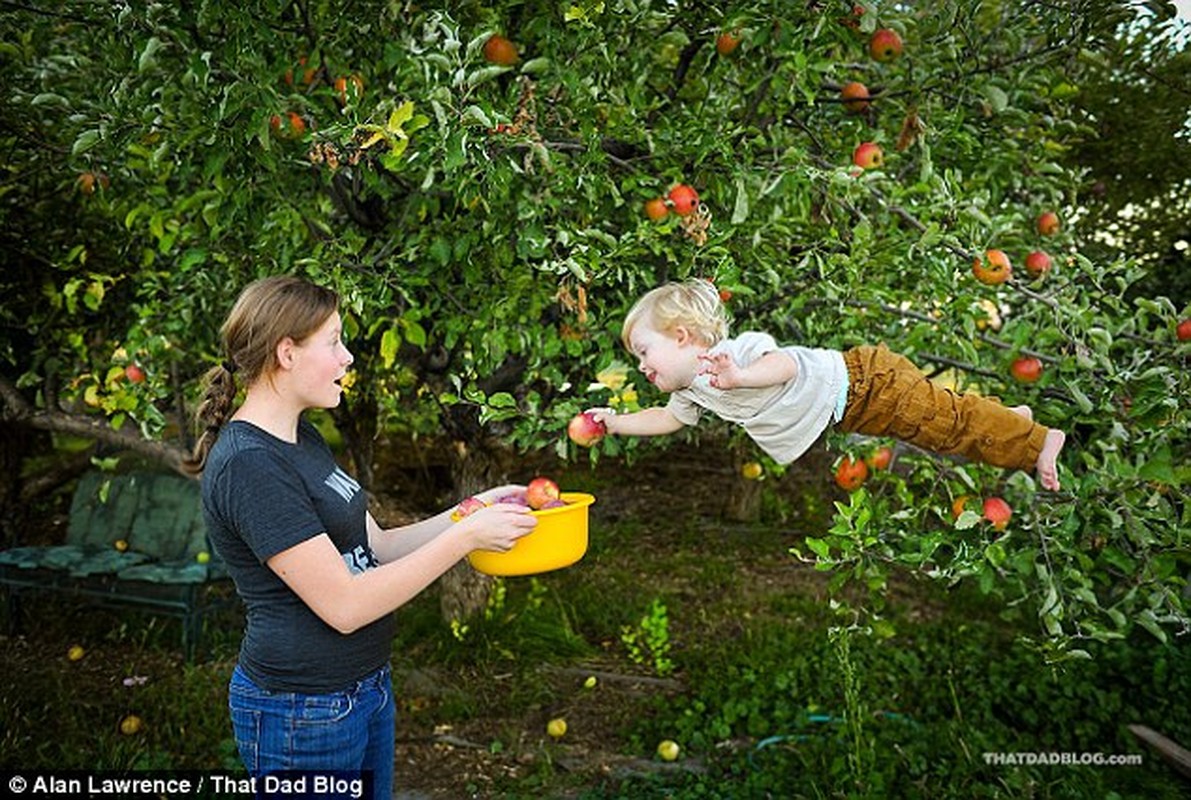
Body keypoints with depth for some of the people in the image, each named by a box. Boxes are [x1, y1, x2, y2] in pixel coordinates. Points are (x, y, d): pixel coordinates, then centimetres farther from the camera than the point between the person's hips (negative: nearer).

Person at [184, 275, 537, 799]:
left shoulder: (303, 440, 7)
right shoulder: (248, 465, -23)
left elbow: (374, 547, 8)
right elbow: (344, 605, -25)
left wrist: (474, 510, -2)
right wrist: (465, 536, -21)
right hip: (303, 717, -9)